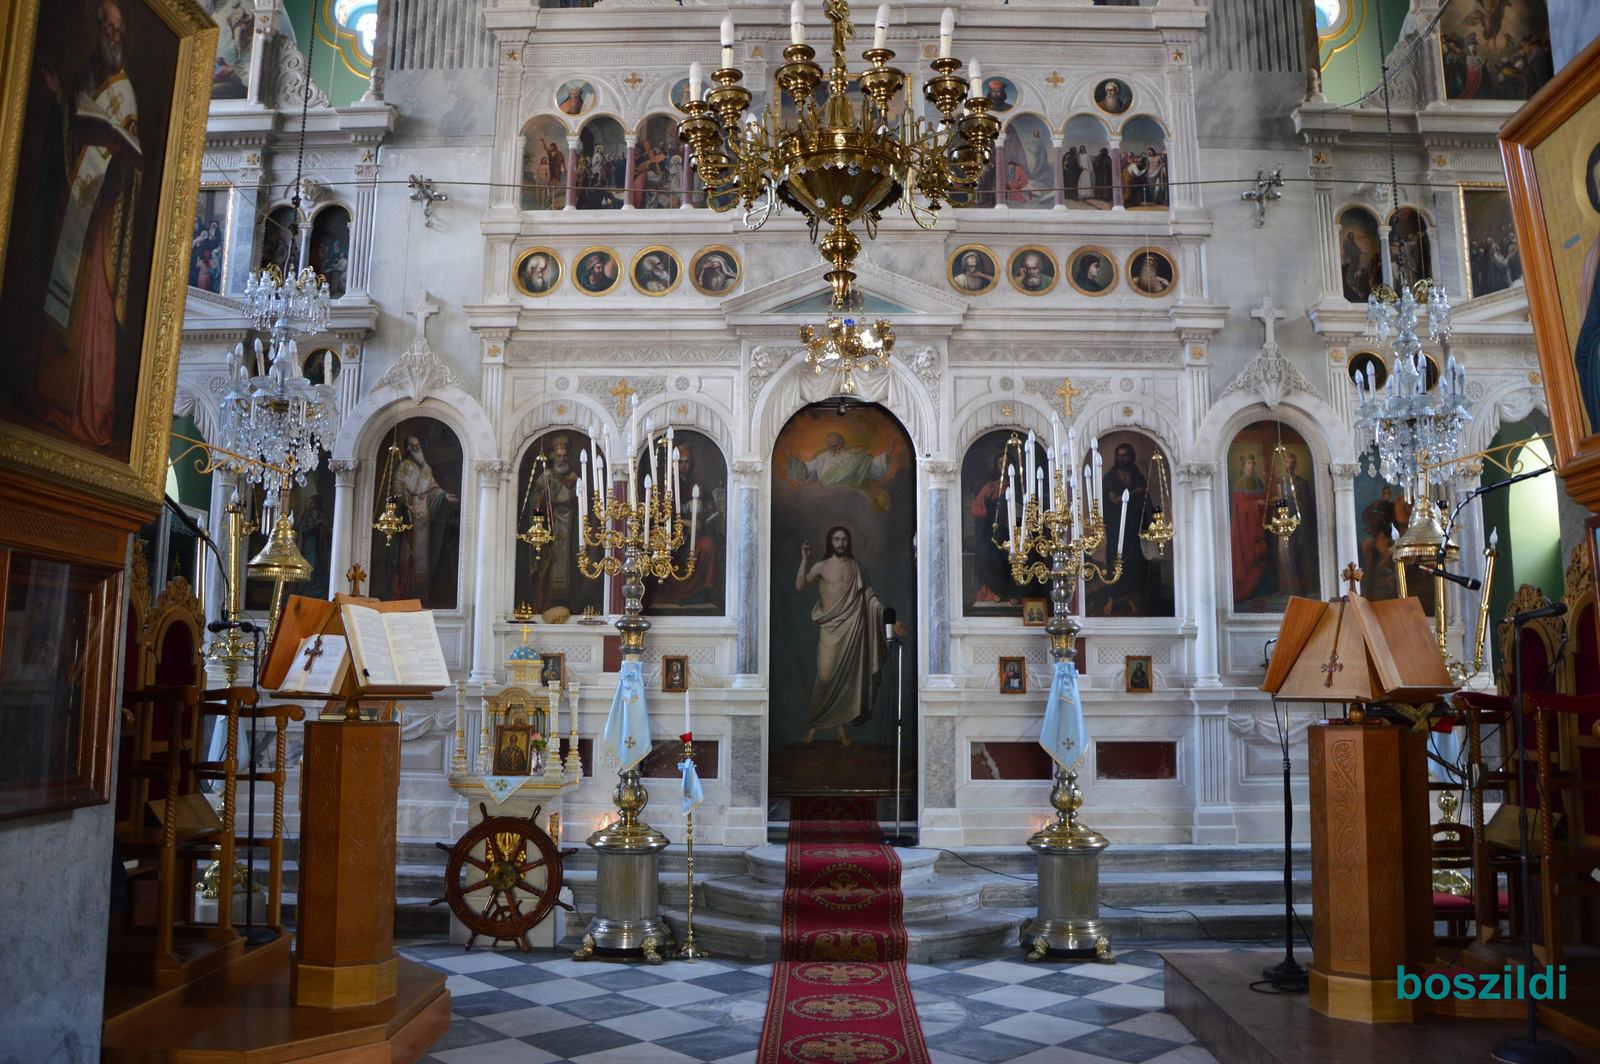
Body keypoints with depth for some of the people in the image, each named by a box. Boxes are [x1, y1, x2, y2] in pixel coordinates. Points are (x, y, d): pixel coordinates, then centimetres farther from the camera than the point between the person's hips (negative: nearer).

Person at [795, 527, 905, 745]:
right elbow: (800, 585, -10)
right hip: (831, 627, -2)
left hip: (853, 626, 3)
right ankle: (814, 724, 2)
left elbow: (870, 598, 12)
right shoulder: (822, 567, 4)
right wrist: (804, 560, -20)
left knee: (847, 677, 5)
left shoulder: (856, 567, 12)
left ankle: (842, 728, 13)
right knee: (826, 676, -10)